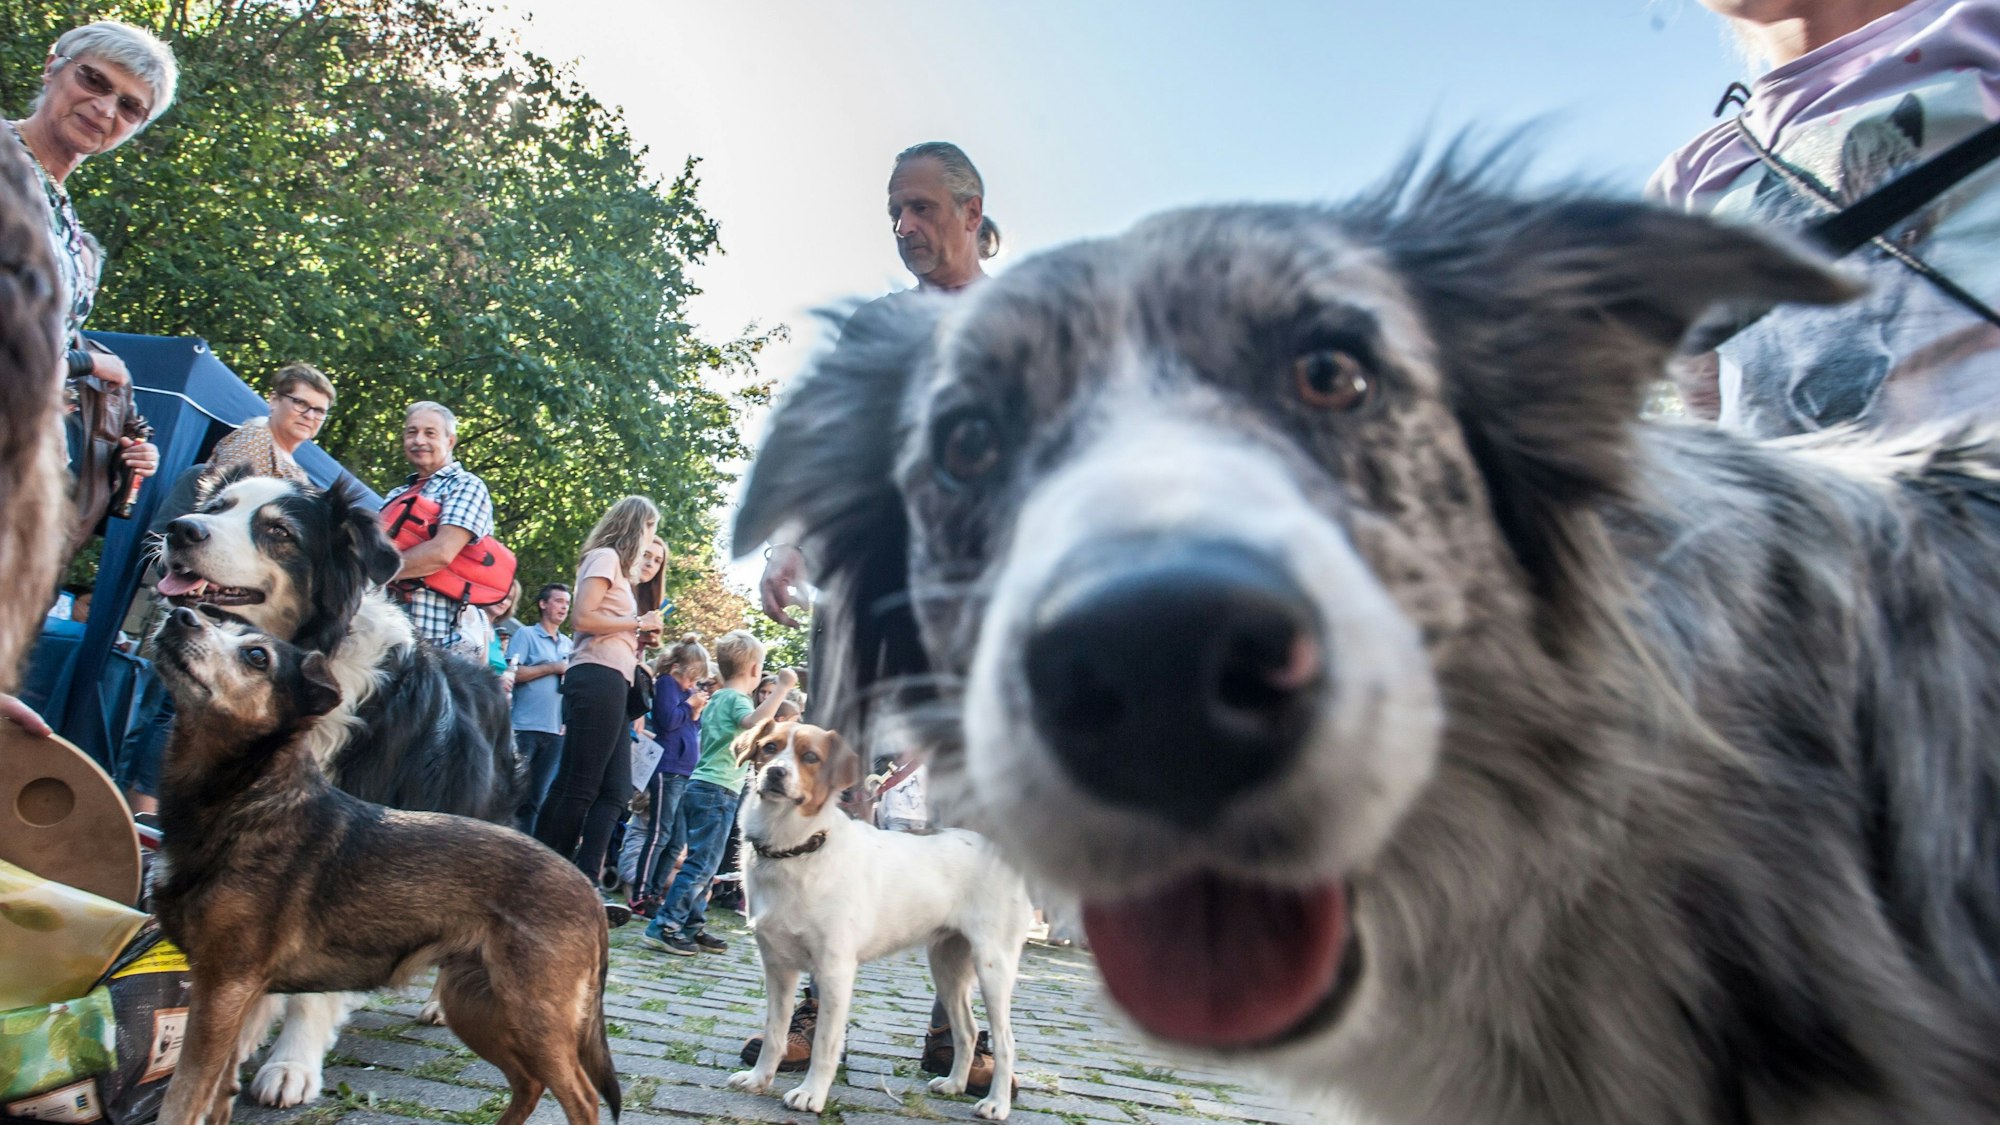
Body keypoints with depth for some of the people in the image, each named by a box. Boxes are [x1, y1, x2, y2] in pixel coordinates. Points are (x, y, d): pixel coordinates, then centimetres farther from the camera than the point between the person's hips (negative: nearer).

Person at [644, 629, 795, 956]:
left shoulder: (717, 699, 17)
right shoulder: (736, 699, -10)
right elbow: (755, 722, -33)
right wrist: (782, 687, -30)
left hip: (701, 786, 10)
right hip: (718, 791, -10)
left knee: (703, 863, 13)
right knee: (701, 864, -8)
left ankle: (692, 927, 17)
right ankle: (664, 926, -9)